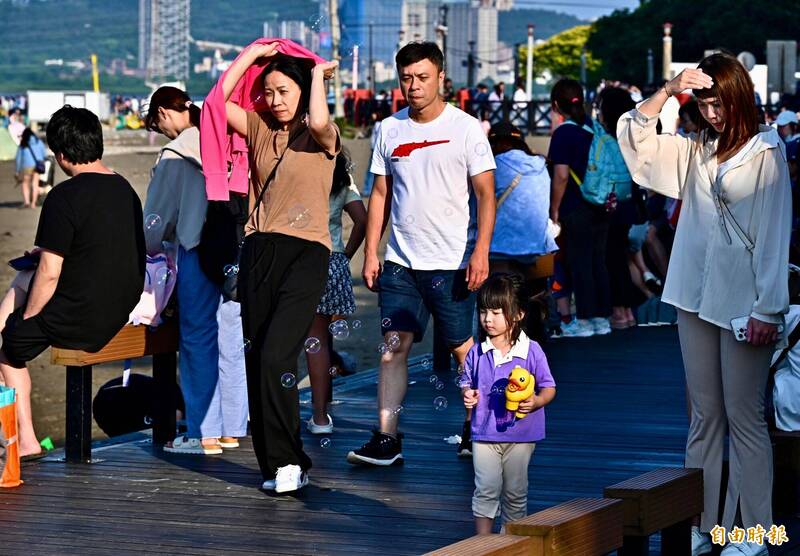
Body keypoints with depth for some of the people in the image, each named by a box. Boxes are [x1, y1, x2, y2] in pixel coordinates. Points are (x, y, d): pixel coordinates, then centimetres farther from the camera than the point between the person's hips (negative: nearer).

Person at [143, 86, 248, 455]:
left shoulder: (175, 153, -5)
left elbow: (158, 213, 2)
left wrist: (148, 248, 20)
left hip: (200, 250, -6)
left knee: (199, 340, -1)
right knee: (230, 338, 10)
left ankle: (204, 433, -1)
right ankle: (232, 429, 15)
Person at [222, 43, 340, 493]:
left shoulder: (321, 137, 3)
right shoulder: (260, 130, 16)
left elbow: (318, 121, -21)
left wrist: (318, 75, -4)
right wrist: (252, 54, 10)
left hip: (305, 252, -6)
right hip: (260, 252, 6)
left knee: (275, 356, -18)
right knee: (258, 359, 4)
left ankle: (287, 461, -8)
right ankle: (278, 465, 12)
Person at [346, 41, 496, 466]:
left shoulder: (465, 129, -3)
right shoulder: (389, 129, 8)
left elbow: (485, 195, -5)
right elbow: (380, 195, 13)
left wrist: (480, 252, -15)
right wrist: (371, 253, 8)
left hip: (451, 262, -3)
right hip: (400, 261, 3)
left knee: (461, 347, 4)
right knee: (394, 345, -3)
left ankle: (476, 429, 21)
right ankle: (386, 439, -4)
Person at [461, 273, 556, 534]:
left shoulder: (531, 351, -7)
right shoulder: (477, 353, 1)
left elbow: (548, 387, -2)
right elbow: (467, 382, 15)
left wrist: (536, 402, -21)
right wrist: (467, 395, -7)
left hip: (520, 434, -1)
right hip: (485, 433, 1)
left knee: (515, 492, 9)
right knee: (486, 490, -4)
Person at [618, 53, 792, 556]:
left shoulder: (766, 153, -8)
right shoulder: (695, 150, 10)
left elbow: (774, 234, -11)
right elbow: (636, 140, 12)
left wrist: (767, 309, -14)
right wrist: (668, 92, -1)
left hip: (744, 302, -6)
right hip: (697, 297, 6)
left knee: (744, 417, -3)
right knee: (704, 417, 9)